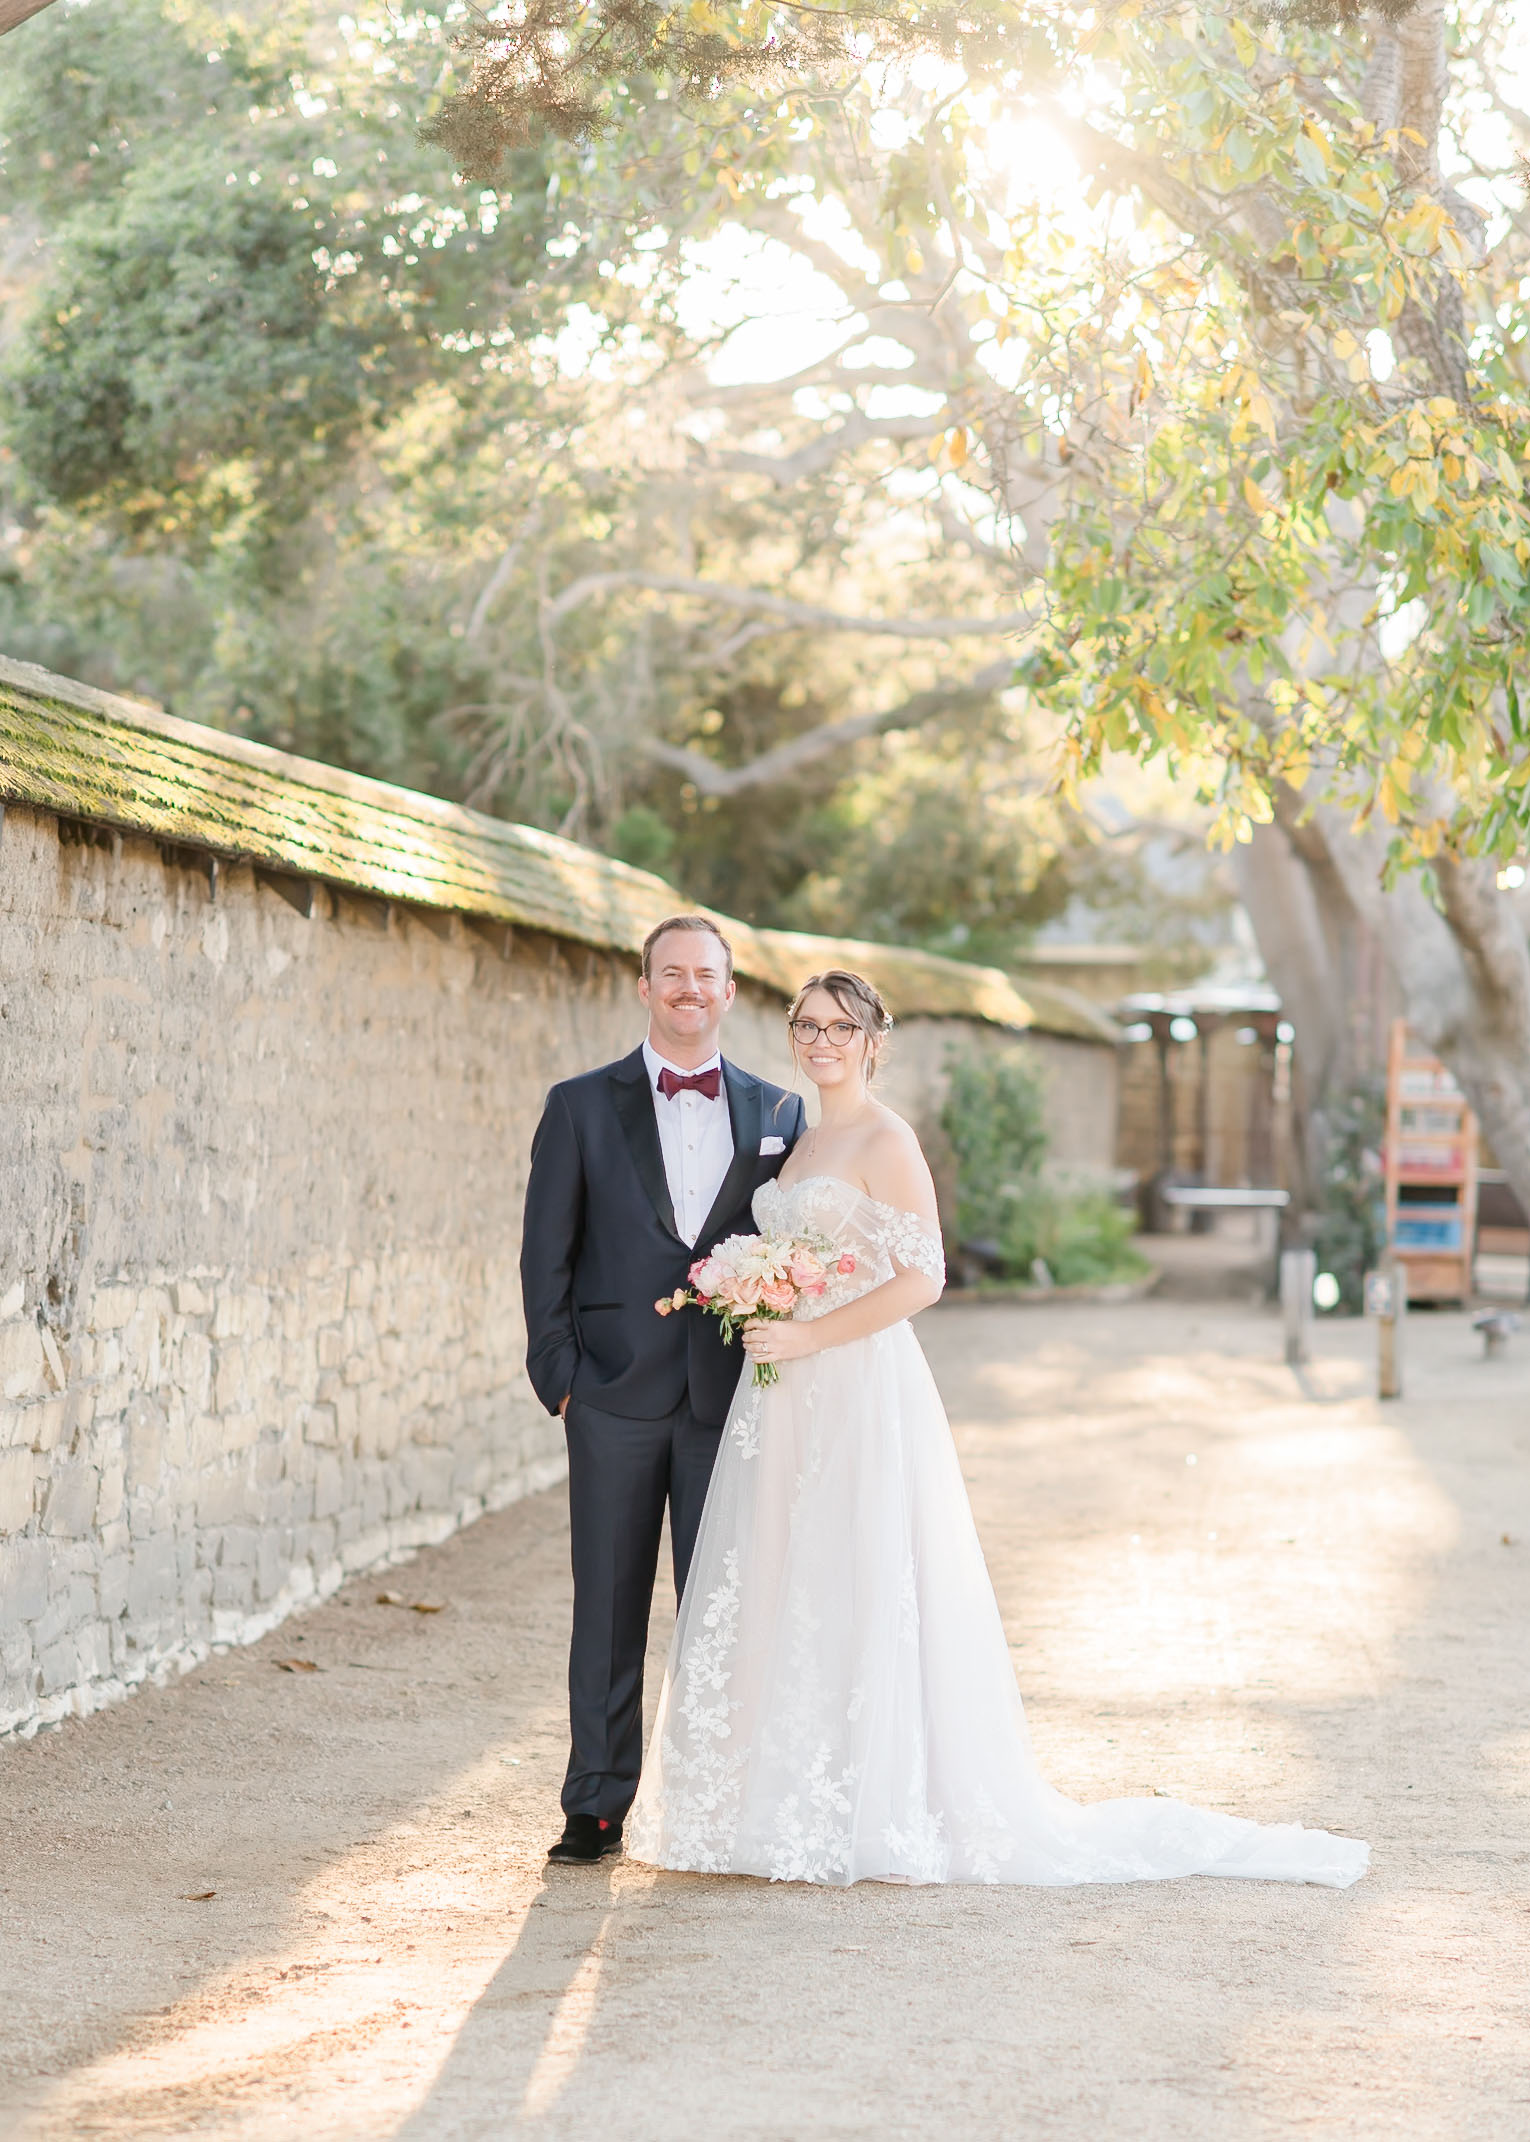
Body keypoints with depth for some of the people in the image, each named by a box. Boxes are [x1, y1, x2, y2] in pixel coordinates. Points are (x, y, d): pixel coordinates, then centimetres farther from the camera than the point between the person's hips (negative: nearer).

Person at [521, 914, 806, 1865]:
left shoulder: (777, 1112, 9)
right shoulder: (582, 1107, 4)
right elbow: (547, 1253, 3)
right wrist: (559, 1377, -4)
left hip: (731, 1392, 1)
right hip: (616, 1394, -1)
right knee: (608, 1608, 3)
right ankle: (597, 1805, 10)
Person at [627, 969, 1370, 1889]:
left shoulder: (885, 1141, -9)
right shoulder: (801, 1140, 17)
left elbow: (922, 1278, -16)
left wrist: (805, 1337, -18)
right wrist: (758, 1322, 8)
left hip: (864, 1394, -9)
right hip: (792, 1400, 9)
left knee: (860, 1595, -6)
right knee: (784, 1598, 7)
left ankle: (874, 1814, 0)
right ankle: (791, 1805, 13)